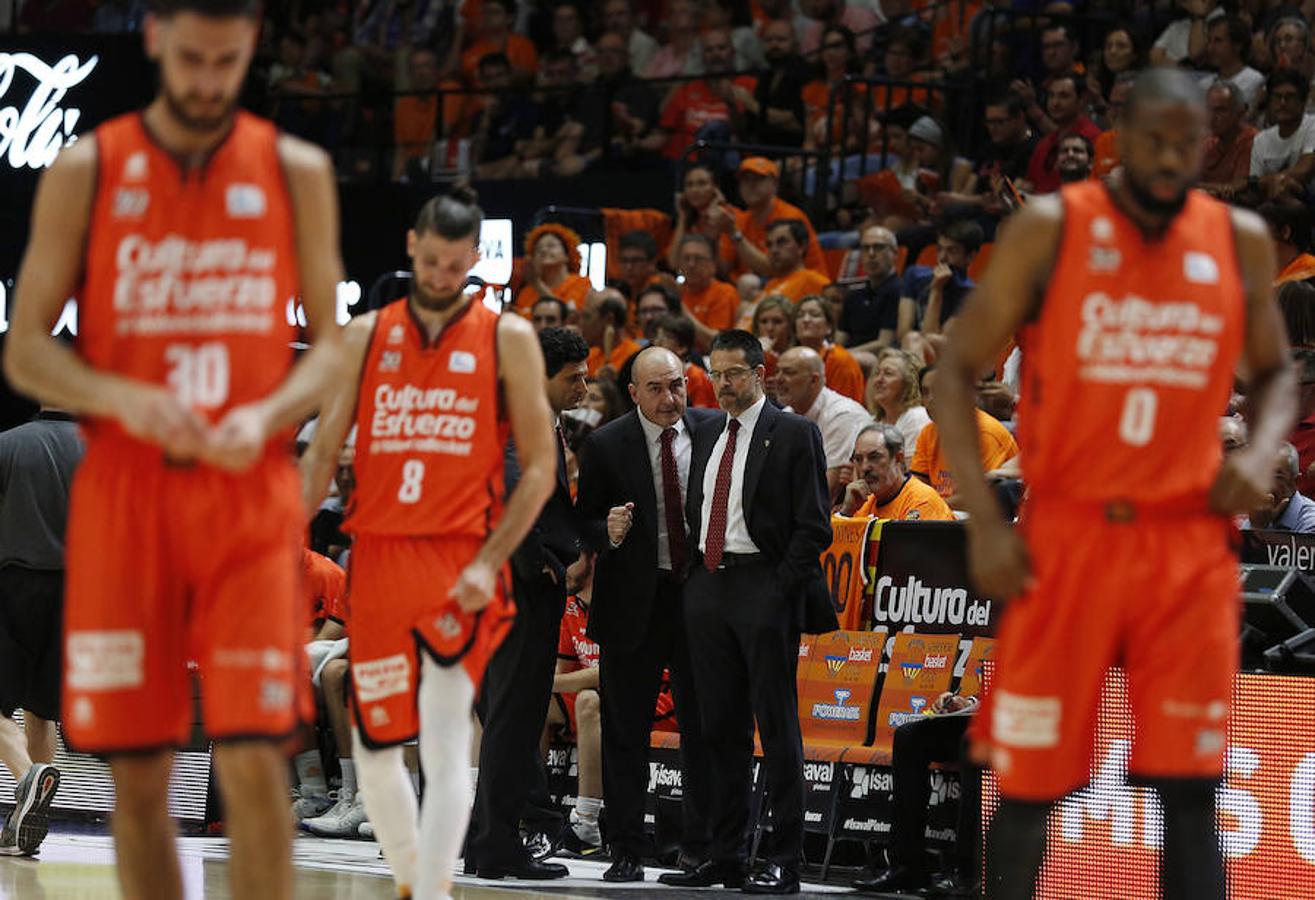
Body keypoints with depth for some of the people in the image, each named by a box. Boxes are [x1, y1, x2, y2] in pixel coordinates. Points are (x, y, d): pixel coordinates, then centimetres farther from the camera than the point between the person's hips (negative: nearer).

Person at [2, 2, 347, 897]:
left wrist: (265, 417, -12)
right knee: (138, 773, 3)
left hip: (249, 493, 0)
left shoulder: (297, 173, 6)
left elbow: (329, 344, 8)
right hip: (122, 490, 1)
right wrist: (122, 398, -17)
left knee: (254, 763, -10)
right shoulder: (86, 172, 4)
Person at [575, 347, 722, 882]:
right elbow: (584, 522, 1)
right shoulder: (605, 446, -3)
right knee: (626, 732, 3)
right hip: (633, 602, -1)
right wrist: (608, 532, -20)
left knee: (704, 728, 4)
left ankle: (702, 846, 12)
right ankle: (627, 852, 10)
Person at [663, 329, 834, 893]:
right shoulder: (707, 436, 17)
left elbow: (813, 525, -7)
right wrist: (693, 579, 10)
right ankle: (725, 856, 14)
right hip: (708, 588, 7)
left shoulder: (793, 435, -3)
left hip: (765, 591, -6)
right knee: (720, 729, 9)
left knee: (777, 729, -4)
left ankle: (783, 862, -3)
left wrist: (781, 589, -14)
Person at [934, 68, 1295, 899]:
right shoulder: (1050, 230, -5)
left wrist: (1261, 454, -3)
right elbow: (959, 370, -1)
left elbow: (1275, 372, 19)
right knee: (1029, 786, 2)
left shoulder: (1241, 243, 5)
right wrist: (983, 520, -10)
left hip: (1189, 547, 2)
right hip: (1065, 540, -2)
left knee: (1191, 792, -3)